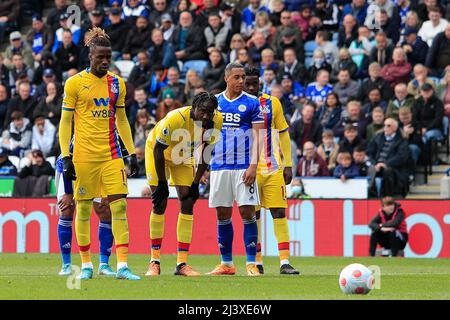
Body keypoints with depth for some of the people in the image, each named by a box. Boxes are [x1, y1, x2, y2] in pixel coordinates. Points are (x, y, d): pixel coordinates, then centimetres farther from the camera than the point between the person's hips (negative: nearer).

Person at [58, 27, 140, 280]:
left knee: (120, 205, -7)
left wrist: (132, 153, 12)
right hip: (83, 154, -3)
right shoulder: (75, 83, -2)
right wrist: (66, 157, -8)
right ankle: (86, 264, 14)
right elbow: (65, 122, -1)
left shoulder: (117, 84, 10)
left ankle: (122, 265, -10)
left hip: (112, 154, 3)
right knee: (84, 208, 3)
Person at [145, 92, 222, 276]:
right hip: (158, 152, -5)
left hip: (183, 156, 5)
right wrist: (162, 183, -21)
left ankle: (182, 263, -4)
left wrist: (196, 182, -7)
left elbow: (206, 152, -7)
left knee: (187, 202, -5)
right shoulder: (175, 119, -38)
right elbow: (158, 150, -26)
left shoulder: (216, 121, -23)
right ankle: (155, 261, -1)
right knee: (160, 204, -10)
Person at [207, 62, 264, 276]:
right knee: (222, 214, 6)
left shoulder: (252, 103, 1)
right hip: (219, 166, 3)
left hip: (244, 167, -3)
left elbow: (257, 136, -2)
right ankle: (226, 263, 13)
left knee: (247, 212, -8)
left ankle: (251, 263, -4)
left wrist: (253, 166, -12)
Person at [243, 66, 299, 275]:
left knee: (279, 212, -6)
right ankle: (257, 262, 11)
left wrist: (288, 165, 4)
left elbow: (283, 134, 9)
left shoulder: (272, 103, 4)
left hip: (273, 169, 0)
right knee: (253, 215, 4)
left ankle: (284, 262, -9)